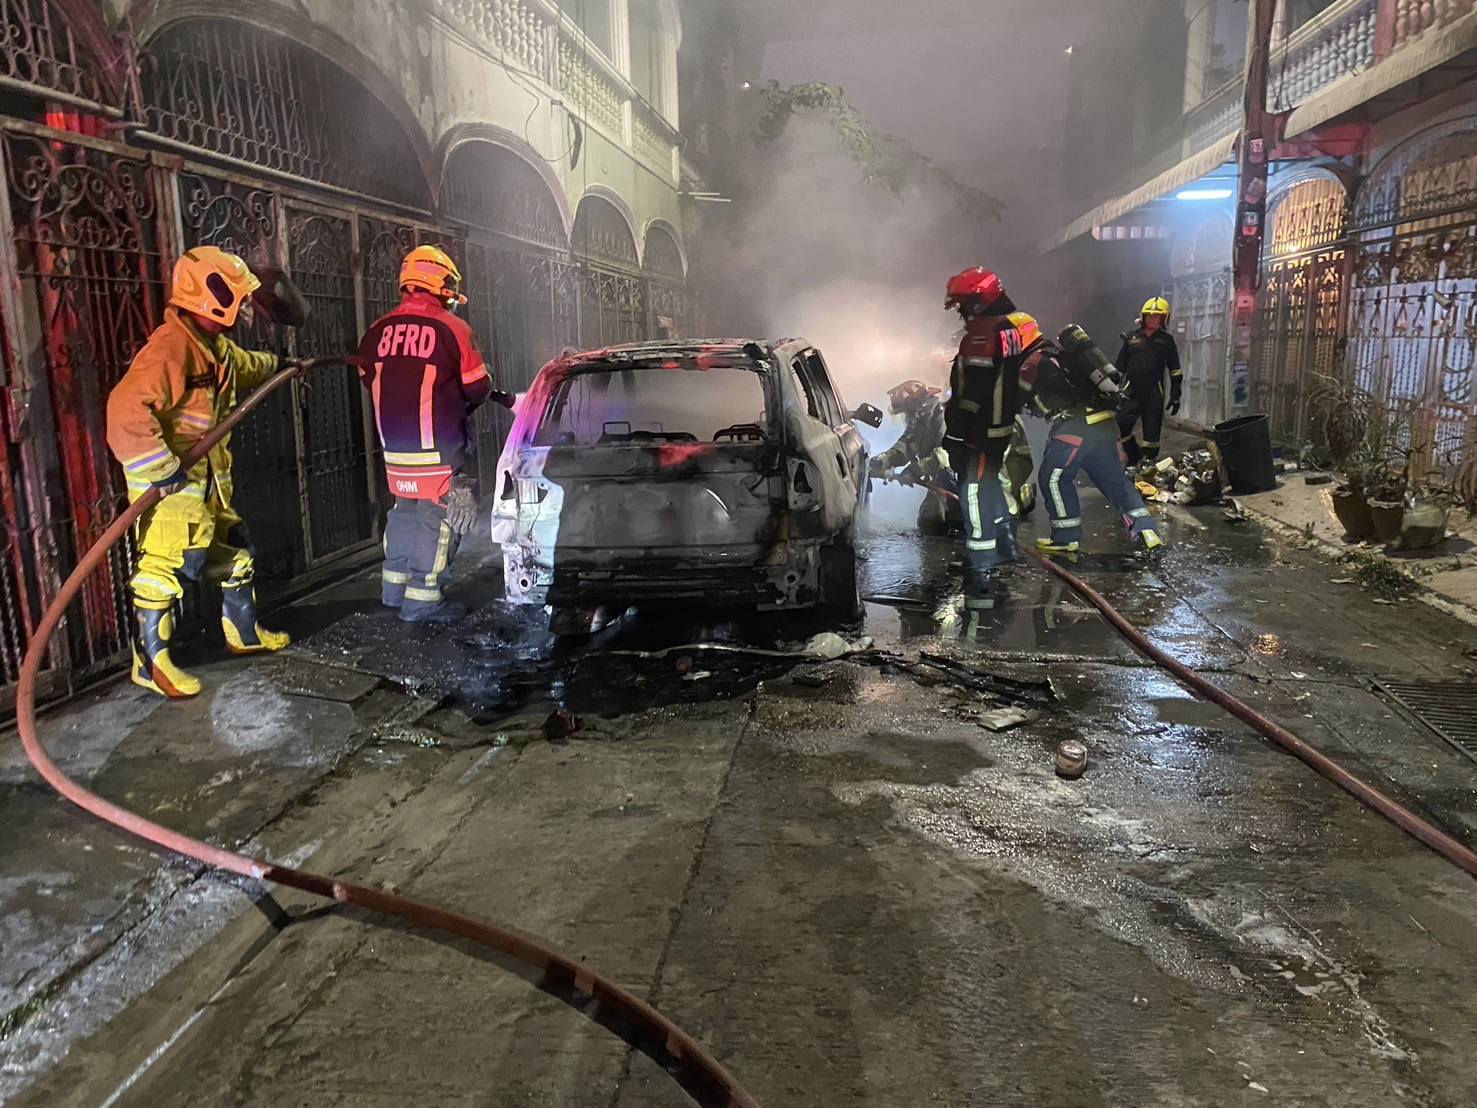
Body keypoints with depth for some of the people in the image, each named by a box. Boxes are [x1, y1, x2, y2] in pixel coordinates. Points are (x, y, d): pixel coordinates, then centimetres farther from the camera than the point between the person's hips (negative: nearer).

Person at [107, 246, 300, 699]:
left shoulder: (216, 345, 11)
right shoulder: (171, 345, -22)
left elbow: (243, 365, 37)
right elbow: (128, 407, -32)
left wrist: (277, 365, 53)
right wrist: (160, 469, -32)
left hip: (207, 475, 10)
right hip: (171, 482, -10)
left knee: (235, 550, 18)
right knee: (167, 564, -9)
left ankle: (243, 632, 34)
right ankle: (150, 661, 3)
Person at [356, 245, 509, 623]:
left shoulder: (377, 330, 4)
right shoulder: (451, 328, -12)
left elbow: (369, 380, 14)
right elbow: (477, 388, -6)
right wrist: (457, 403, 15)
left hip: (395, 446, 6)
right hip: (441, 449, -6)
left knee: (405, 510, 22)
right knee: (438, 517, 2)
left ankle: (394, 587, 30)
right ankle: (423, 600, 5)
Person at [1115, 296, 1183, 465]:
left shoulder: (1166, 339, 8)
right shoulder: (1132, 337, 12)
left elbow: (1175, 370, 8)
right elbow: (1120, 365, 17)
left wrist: (1175, 396, 3)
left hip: (1154, 393, -1)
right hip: (1132, 391, 1)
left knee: (1152, 431, -1)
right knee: (1122, 423, -15)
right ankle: (1133, 455, 6)